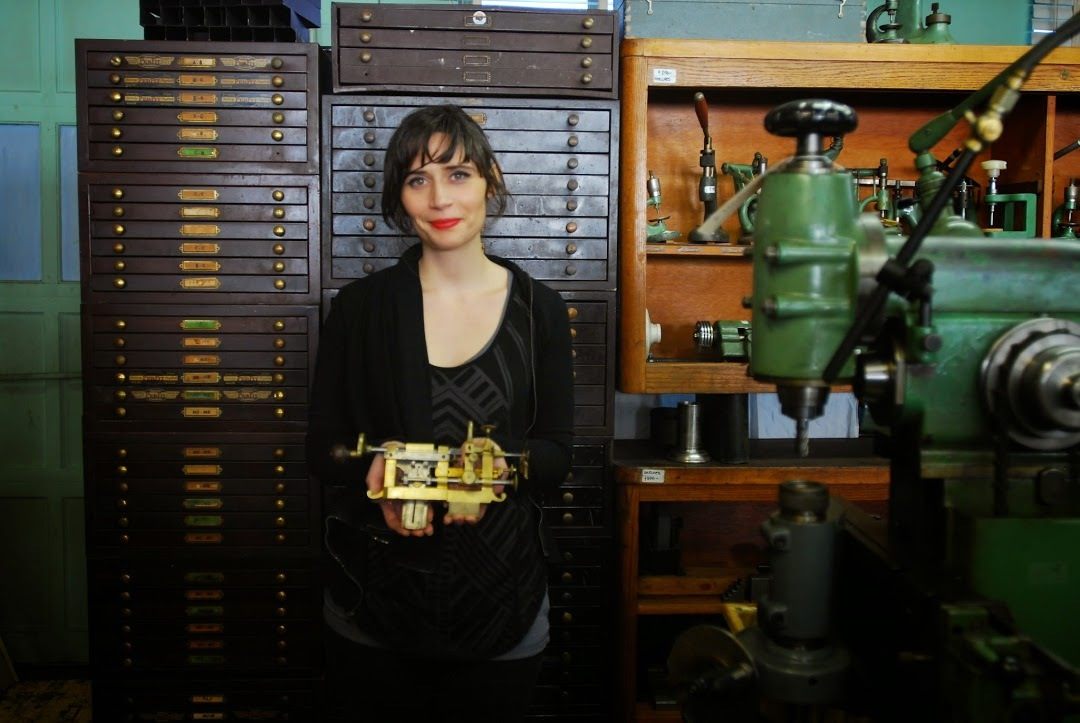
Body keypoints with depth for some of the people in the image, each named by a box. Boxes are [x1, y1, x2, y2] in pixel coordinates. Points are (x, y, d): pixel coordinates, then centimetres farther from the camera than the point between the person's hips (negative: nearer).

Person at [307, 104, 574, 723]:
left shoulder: (539, 310, -1)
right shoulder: (361, 307, -2)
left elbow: (557, 453, -1)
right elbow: (322, 445, 0)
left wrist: (501, 463, -22)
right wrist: (374, 472, -22)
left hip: (502, 600, 1)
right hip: (377, 597, 0)